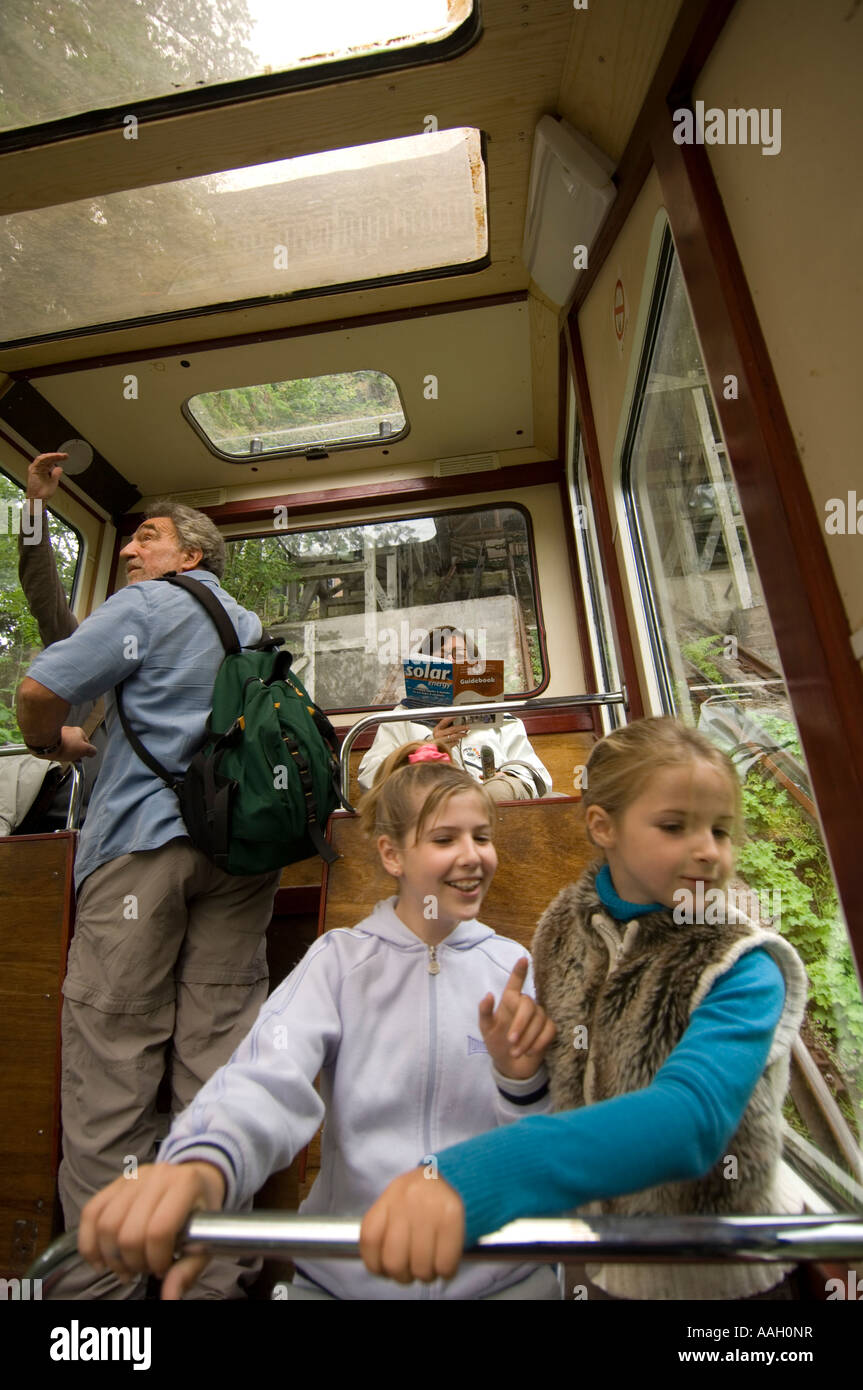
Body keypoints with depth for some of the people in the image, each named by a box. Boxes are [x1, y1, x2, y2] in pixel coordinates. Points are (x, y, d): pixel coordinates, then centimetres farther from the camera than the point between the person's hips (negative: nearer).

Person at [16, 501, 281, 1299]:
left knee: (110, 1061, 5)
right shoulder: (253, 628, 21)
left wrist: (52, 742, 15)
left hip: (145, 837, -5)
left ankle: (100, 1276, 15)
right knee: (217, 1062, 9)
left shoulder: (147, 605, 2)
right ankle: (211, 1275, 18)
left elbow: (41, 689, -7)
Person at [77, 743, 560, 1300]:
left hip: (502, 1275, 2)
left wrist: (522, 1079, -20)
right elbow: (268, 1080, -23)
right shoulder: (338, 961, -8)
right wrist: (203, 1164, -43)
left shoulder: (513, 968, -3)